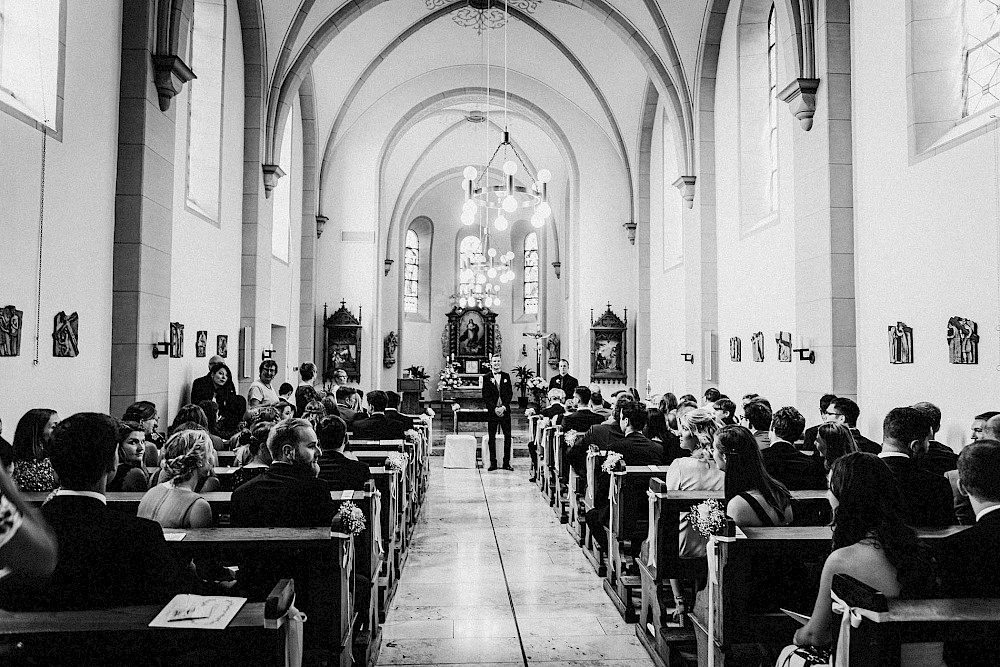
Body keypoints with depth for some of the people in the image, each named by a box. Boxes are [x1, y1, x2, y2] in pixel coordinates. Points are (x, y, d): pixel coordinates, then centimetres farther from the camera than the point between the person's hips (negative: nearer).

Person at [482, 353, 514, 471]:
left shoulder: (506, 376, 9)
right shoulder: (486, 377, 2)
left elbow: (510, 393, 5)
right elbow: (485, 396, -2)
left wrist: (504, 407, -8)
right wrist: (495, 408, -12)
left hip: (505, 411, 2)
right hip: (492, 411, -2)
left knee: (507, 436, 1)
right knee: (492, 437, 2)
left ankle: (506, 462, 7)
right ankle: (493, 462, 7)